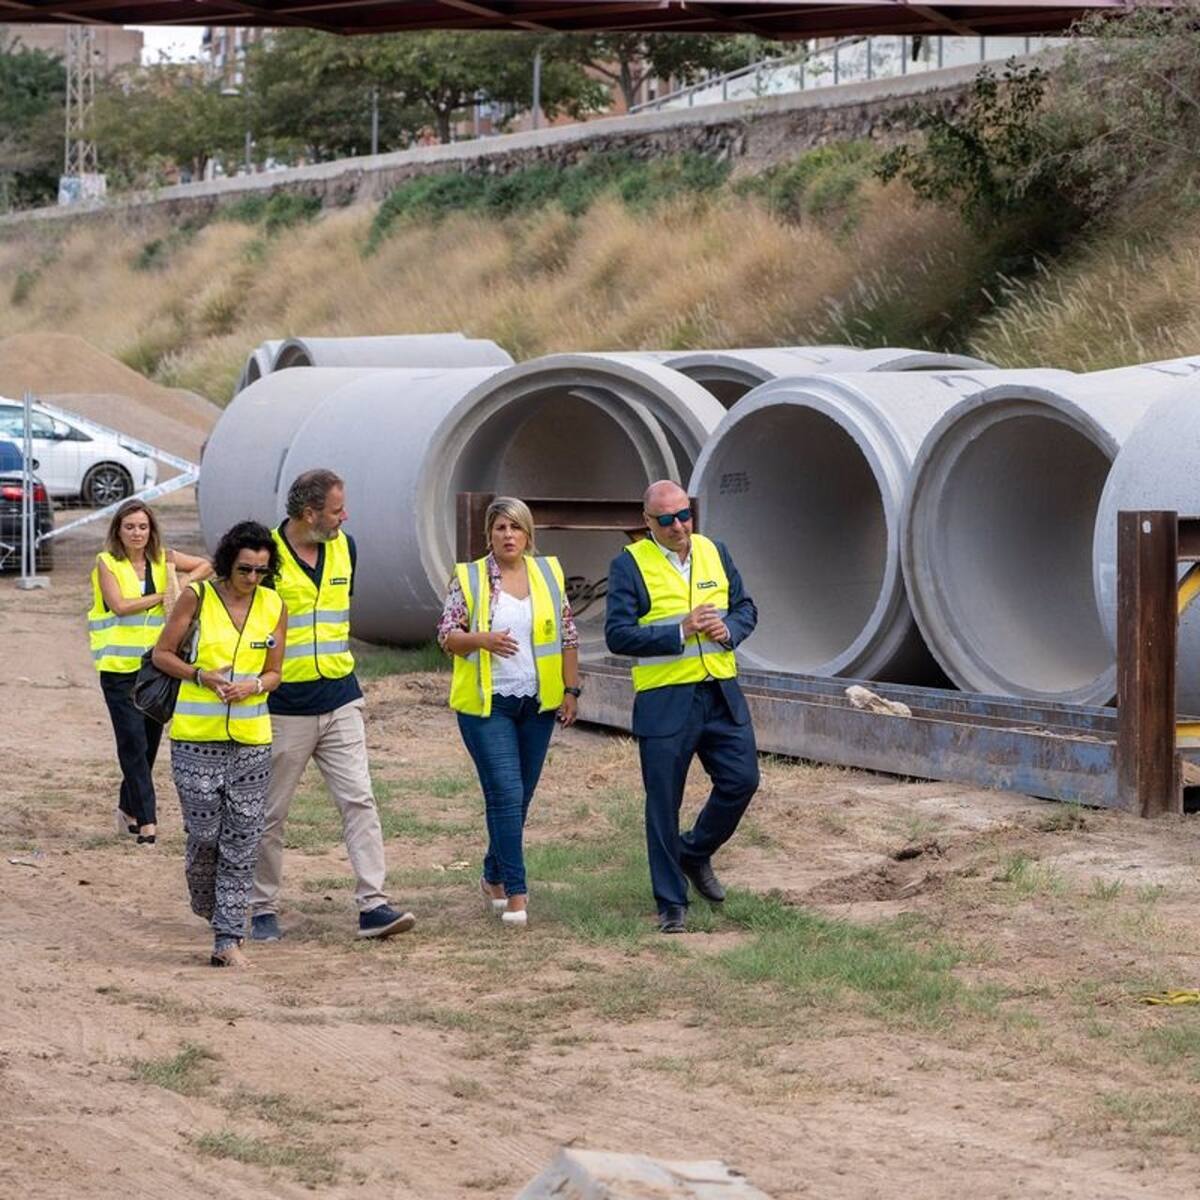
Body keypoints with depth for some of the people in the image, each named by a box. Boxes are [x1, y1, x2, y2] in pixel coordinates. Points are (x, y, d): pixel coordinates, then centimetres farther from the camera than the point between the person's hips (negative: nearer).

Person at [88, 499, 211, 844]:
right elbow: (120, 605, -15)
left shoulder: (163, 559, 7)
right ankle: (146, 821, -10)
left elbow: (207, 565, 15)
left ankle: (128, 809, 30)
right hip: (119, 667, -4)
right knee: (134, 744, -9)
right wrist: (163, 596, -11)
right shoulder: (107, 563, -4)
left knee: (150, 741, 11)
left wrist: (186, 582, -4)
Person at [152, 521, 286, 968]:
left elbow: (274, 673, 9)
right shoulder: (197, 598, -5)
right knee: (204, 834, -1)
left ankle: (228, 938, 3)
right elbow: (162, 654, 2)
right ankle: (206, 905, 30)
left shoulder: (273, 607, 3)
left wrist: (253, 686, -13)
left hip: (251, 739, 2)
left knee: (242, 840, -1)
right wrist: (202, 676, -14)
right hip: (196, 738, -2)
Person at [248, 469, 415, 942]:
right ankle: (263, 909, 17)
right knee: (269, 814, 5)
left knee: (359, 801, -5)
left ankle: (373, 905, -8)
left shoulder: (344, 548, 6)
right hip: (283, 707, -4)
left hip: (339, 701, 4)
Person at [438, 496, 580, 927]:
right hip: (486, 702, -4)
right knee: (506, 794, -11)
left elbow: (567, 636, 11)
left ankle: (494, 877, 27)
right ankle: (515, 893, -9)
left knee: (519, 796, 9)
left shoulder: (549, 573, 7)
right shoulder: (467, 577, -2)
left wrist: (571, 690, 6)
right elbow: (447, 634, -2)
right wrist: (482, 639, -21)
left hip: (537, 702, 4)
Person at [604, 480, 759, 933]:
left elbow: (746, 608, 16)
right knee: (664, 805, 1)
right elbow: (618, 635, -13)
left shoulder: (715, 552, 9)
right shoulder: (629, 564, -6)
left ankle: (695, 853, 29)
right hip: (664, 702, -4)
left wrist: (729, 629, -7)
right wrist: (681, 632, -20)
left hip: (721, 693, 4)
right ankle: (671, 905, 13)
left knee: (741, 780, 1)